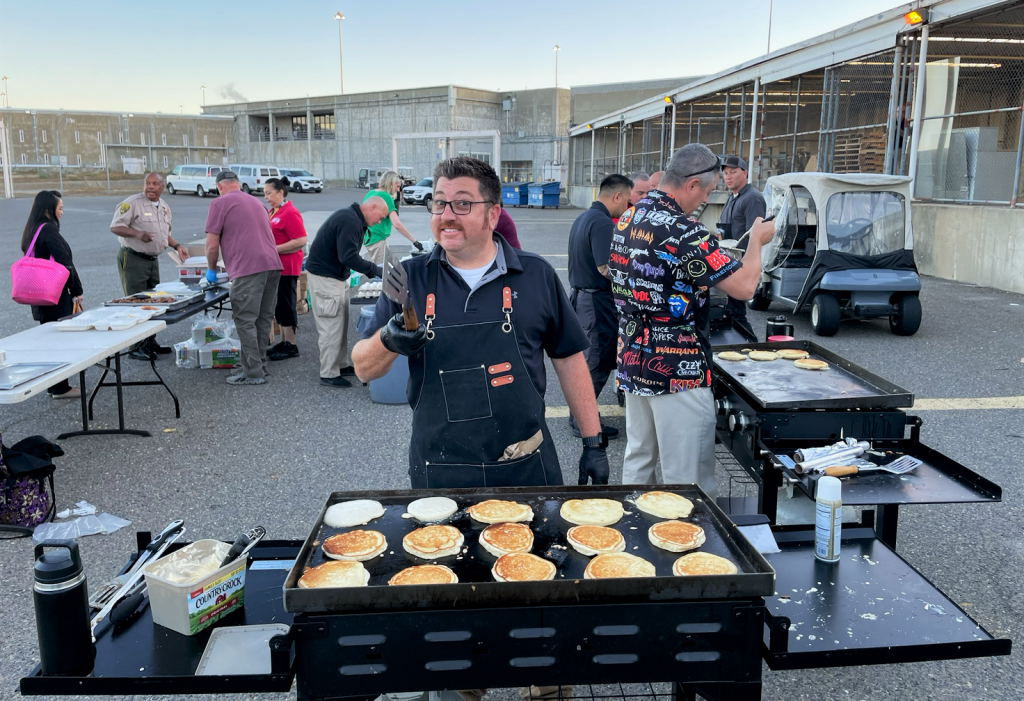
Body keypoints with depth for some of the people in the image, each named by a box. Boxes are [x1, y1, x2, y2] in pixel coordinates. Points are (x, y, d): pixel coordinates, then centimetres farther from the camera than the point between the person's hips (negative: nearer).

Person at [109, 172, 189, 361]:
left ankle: (150, 342, 26)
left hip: (153, 259, 8)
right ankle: (136, 347, 1)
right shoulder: (132, 203, -12)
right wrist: (138, 234, -30)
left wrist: (177, 246, 11)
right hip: (133, 259, -8)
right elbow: (115, 227, -16)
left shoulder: (164, 207, 12)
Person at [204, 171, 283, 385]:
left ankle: (253, 373, -2)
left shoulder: (220, 203, 3)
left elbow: (212, 244, -1)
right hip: (272, 264, 7)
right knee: (263, 319, 13)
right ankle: (260, 365, 20)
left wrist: (211, 269, 15)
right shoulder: (255, 201, 26)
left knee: (245, 321, -3)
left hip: (248, 268, -7)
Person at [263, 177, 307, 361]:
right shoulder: (272, 212, 13)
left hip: (286, 267, -9)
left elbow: (301, 241, -21)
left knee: (285, 305, -3)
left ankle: (291, 346, 6)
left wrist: (275, 249, -21)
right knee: (277, 304, 13)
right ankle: (283, 342, 23)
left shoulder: (290, 213, -15)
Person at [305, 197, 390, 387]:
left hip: (336, 276, 11)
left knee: (340, 323, 16)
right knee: (331, 326, -5)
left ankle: (341, 364, 25)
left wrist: (370, 270, 5)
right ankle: (328, 374, 2)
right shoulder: (350, 222, -22)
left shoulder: (353, 219, 11)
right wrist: (375, 270, -22)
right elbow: (348, 257, -29)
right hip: (324, 277, -11)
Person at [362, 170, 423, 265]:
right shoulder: (386, 197, -14)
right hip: (378, 239, -9)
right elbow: (397, 224, -22)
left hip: (368, 238, 9)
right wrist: (414, 241, -20)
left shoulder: (370, 193, 10)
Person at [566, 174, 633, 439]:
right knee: (598, 363, -1)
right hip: (597, 301, -10)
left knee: (587, 358, 17)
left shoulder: (583, 218, 13)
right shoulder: (602, 223, -19)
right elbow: (606, 268, -25)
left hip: (580, 295, 10)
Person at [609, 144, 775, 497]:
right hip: (677, 371, -8)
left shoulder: (627, 219, 6)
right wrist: (757, 240, -1)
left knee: (637, 460, 20)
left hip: (632, 362, 9)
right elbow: (743, 286, -18)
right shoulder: (685, 232, -20)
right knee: (689, 480, 1)